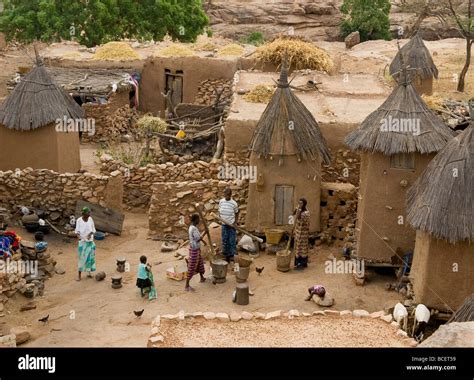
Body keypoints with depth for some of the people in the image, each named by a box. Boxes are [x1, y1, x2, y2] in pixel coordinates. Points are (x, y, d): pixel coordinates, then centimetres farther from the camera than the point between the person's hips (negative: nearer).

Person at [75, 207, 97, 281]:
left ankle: (89, 272, 22)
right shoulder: (79, 221, -11)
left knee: (90, 257, 8)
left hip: (90, 241, 3)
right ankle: (79, 275, 4)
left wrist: (90, 234, -16)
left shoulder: (90, 219, -2)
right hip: (82, 241, -3)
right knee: (81, 258, -3)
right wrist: (78, 236, -28)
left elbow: (93, 230, 4)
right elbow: (77, 231, -7)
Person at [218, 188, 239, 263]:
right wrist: (220, 218, -6)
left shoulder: (234, 203, -11)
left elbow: (236, 213, 0)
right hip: (224, 224, 3)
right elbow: (220, 211, 10)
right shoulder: (221, 201, -2)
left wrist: (235, 222, -7)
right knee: (224, 240, 10)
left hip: (231, 225, -3)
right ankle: (226, 255, 22)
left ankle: (232, 255, 14)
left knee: (232, 240, 1)